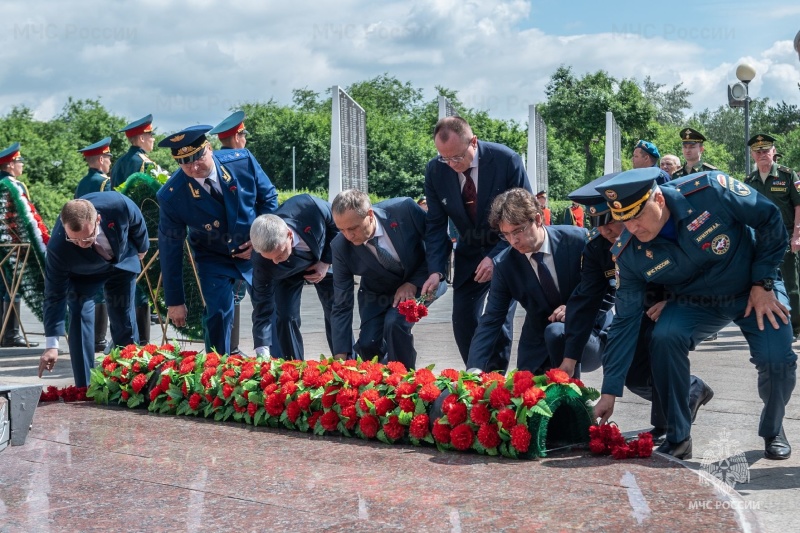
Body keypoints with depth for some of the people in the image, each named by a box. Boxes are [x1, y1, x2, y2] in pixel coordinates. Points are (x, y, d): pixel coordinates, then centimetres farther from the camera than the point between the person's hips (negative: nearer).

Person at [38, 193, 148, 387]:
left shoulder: (119, 205, -40)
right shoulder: (58, 247, -40)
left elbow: (138, 225, -14)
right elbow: (54, 295, -31)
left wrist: (141, 249, 6)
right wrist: (51, 345, -32)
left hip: (123, 262, 2)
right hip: (82, 273, -2)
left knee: (125, 324, 5)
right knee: (79, 316, -18)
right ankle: (84, 388, -11)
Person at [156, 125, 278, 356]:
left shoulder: (242, 161, -22)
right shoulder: (171, 196, -25)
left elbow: (268, 197, -3)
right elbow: (170, 250, -14)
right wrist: (175, 302, -9)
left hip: (257, 251, 2)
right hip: (214, 260, -2)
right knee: (218, 315, -13)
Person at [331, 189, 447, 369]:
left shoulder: (405, 209, -30)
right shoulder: (341, 247, -24)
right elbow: (341, 306, -18)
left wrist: (414, 283, -22)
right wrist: (341, 357, -22)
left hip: (419, 282, -2)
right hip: (377, 293, 2)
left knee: (395, 322, -28)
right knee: (367, 345, -14)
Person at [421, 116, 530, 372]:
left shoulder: (507, 160, -21)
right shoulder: (435, 170, -12)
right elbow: (436, 224, -4)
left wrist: (496, 257, -24)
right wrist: (436, 270, -19)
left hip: (507, 251, -3)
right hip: (469, 253, 4)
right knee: (462, 322, -2)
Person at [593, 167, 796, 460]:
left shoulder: (710, 190, -31)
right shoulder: (628, 253, -20)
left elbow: (769, 219, -15)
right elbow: (625, 322, -13)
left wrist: (763, 282, -16)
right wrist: (609, 393, -15)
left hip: (754, 290, -1)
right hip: (695, 303, 2)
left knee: (777, 359, -21)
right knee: (664, 338, -27)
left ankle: (773, 432, 13)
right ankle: (677, 439, -9)